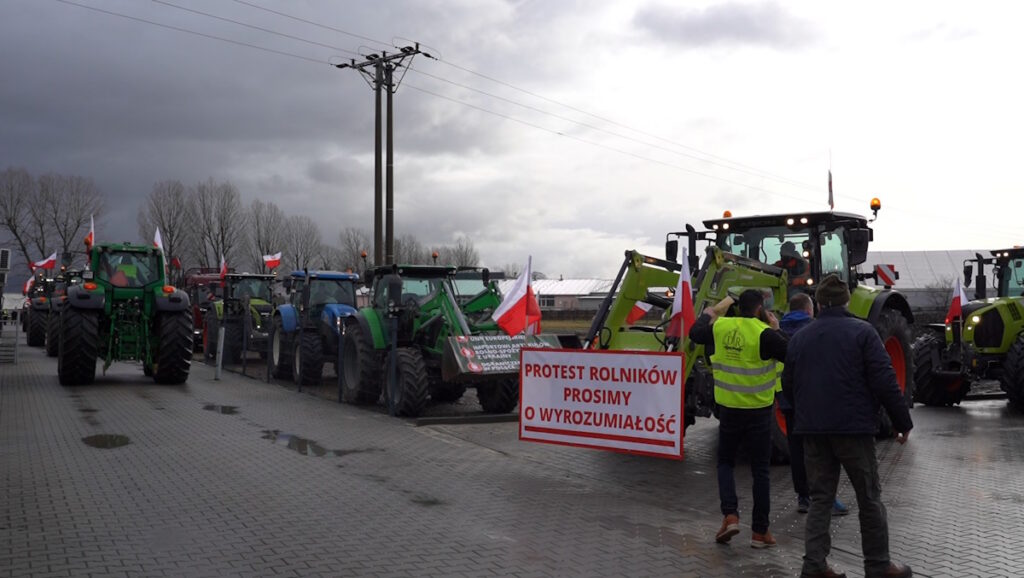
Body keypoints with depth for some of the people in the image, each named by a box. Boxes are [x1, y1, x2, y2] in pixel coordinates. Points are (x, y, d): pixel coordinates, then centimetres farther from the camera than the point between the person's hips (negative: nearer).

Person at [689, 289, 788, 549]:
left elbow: (695, 333, 16)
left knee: (726, 462, 18)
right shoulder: (764, 334, -17)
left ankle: (730, 515, -1)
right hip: (759, 411, -3)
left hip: (728, 408, 3)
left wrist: (711, 312, 33)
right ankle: (760, 531, 13)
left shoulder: (720, 327, -2)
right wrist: (776, 330, -2)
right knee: (760, 469, 8)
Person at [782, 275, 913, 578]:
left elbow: (788, 385, 10)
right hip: (854, 427, -4)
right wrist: (902, 421, -3)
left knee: (820, 498, 11)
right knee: (869, 498, 9)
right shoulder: (862, 332, -7)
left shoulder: (800, 337, 7)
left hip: (812, 430, 4)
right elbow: (885, 382, -11)